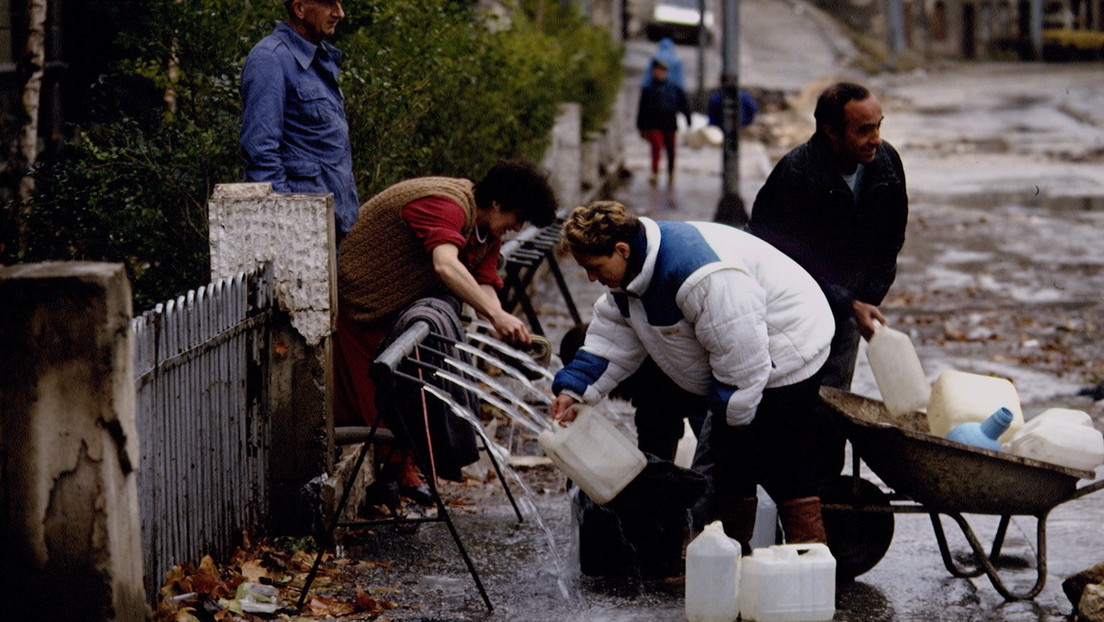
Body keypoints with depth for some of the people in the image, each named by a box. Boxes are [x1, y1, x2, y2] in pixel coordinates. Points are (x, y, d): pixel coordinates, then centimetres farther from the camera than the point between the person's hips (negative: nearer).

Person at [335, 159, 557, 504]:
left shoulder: (489, 231, -1)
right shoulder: (447, 205, -32)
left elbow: (483, 284, -14)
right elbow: (446, 266, -50)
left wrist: (507, 331, -35)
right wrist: (497, 315, -58)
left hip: (406, 304, 9)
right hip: (359, 291, -9)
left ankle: (399, 466, 15)